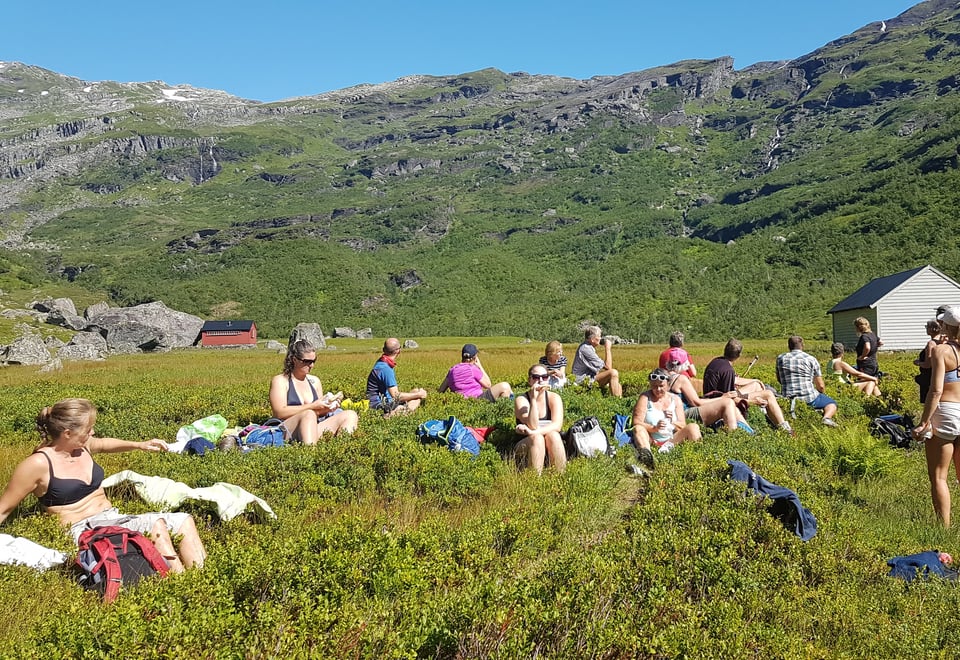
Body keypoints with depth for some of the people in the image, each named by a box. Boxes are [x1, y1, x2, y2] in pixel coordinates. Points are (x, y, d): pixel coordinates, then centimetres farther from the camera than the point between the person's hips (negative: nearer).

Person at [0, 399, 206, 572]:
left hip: (115, 520, 8)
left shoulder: (82, 446, 6)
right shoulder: (38, 464, -14)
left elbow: (104, 444, 31)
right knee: (156, 524, -32)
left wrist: (139, 445, 22)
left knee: (184, 521, -9)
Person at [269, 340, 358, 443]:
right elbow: (280, 413, -11)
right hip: (288, 432, -6)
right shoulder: (280, 381, 2)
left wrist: (326, 409, -4)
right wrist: (313, 406, -14)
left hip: (314, 431, 6)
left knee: (350, 415, -12)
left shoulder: (314, 381, 19)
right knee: (309, 414, -36)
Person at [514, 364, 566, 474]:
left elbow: (557, 425, -20)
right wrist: (534, 399, -32)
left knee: (553, 435, -29)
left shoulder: (554, 398, -4)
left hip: (552, 449, 2)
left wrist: (532, 432, -31)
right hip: (526, 447, -1)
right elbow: (533, 426, -25)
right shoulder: (521, 400, -10)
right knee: (537, 438, -31)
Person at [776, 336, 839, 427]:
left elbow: (779, 380, 18)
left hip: (787, 399, 3)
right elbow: (820, 386, 3)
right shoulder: (811, 359, -1)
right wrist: (819, 394, 23)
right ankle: (827, 417, -11)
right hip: (809, 398, -3)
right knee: (832, 404, 19)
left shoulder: (780, 358, 6)